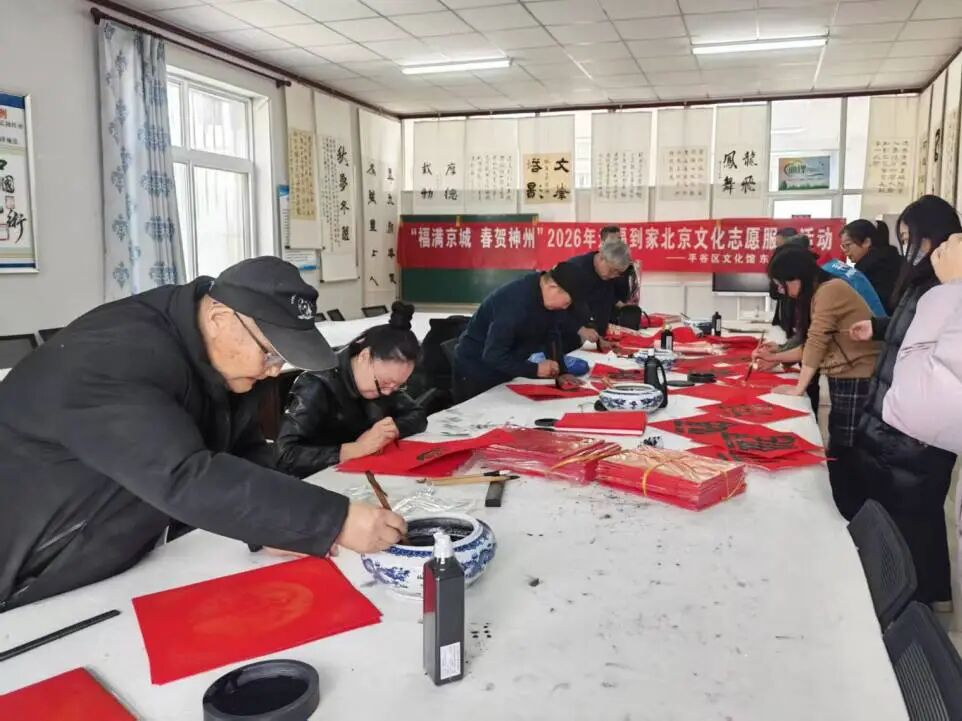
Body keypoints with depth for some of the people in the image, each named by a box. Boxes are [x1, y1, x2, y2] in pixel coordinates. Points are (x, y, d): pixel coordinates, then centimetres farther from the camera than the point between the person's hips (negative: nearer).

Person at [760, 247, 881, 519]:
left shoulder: (830, 289, -14)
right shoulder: (818, 294, 15)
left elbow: (817, 343, -15)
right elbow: (813, 345, 15)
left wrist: (798, 389, -10)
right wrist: (774, 357, 13)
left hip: (858, 383, -9)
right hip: (844, 383, 9)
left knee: (848, 460, -4)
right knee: (839, 457, 11)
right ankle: (847, 519, 18)